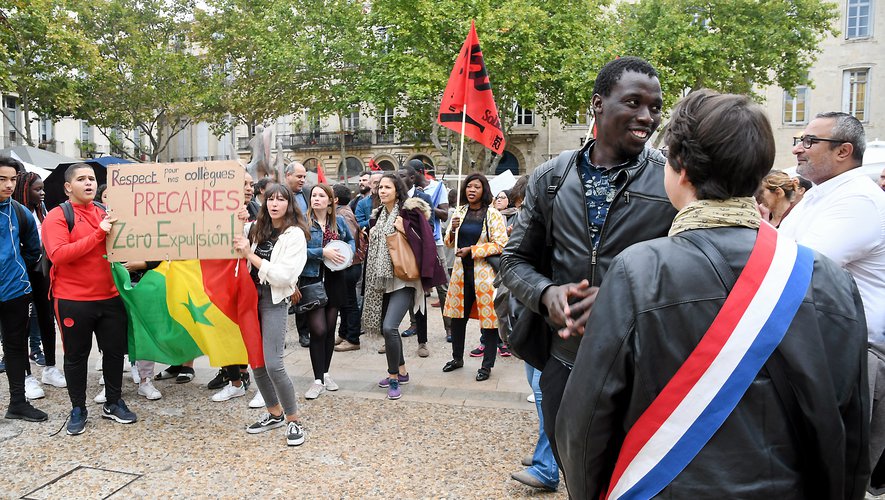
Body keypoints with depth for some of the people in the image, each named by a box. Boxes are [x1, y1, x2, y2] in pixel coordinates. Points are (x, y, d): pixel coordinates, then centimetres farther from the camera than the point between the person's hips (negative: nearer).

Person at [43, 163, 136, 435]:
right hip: (73, 301, -4)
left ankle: (113, 403, 27)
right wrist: (98, 233, -24)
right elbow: (58, 255, -21)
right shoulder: (57, 216, -7)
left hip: (110, 297, 5)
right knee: (76, 356, 9)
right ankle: (78, 409, 23)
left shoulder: (107, 213, 9)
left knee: (115, 350, 10)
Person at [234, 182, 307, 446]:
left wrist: (250, 254, -17)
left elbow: (284, 276, -16)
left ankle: (293, 420, 5)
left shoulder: (294, 235, -7)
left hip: (274, 300, -6)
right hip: (252, 295, 6)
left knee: (273, 364, -12)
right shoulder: (256, 229, 8)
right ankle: (274, 413, 29)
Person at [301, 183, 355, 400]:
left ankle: (325, 373, 25)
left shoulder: (339, 221, 6)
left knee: (330, 329, 11)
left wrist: (348, 251, 1)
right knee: (318, 330, -8)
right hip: (312, 279, -4)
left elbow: (350, 240, 21)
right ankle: (318, 380, 3)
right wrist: (323, 253, -21)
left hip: (335, 279, 4)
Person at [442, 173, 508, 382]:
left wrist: (471, 250, -16)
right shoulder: (459, 212, 8)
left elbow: (500, 244, -13)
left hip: (485, 272, -5)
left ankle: (487, 365, 14)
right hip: (462, 270, 5)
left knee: (488, 317, 0)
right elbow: (448, 243, 12)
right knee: (457, 316, 11)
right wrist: (453, 230, -9)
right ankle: (457, 358, 30)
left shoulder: (493, 214, -6)